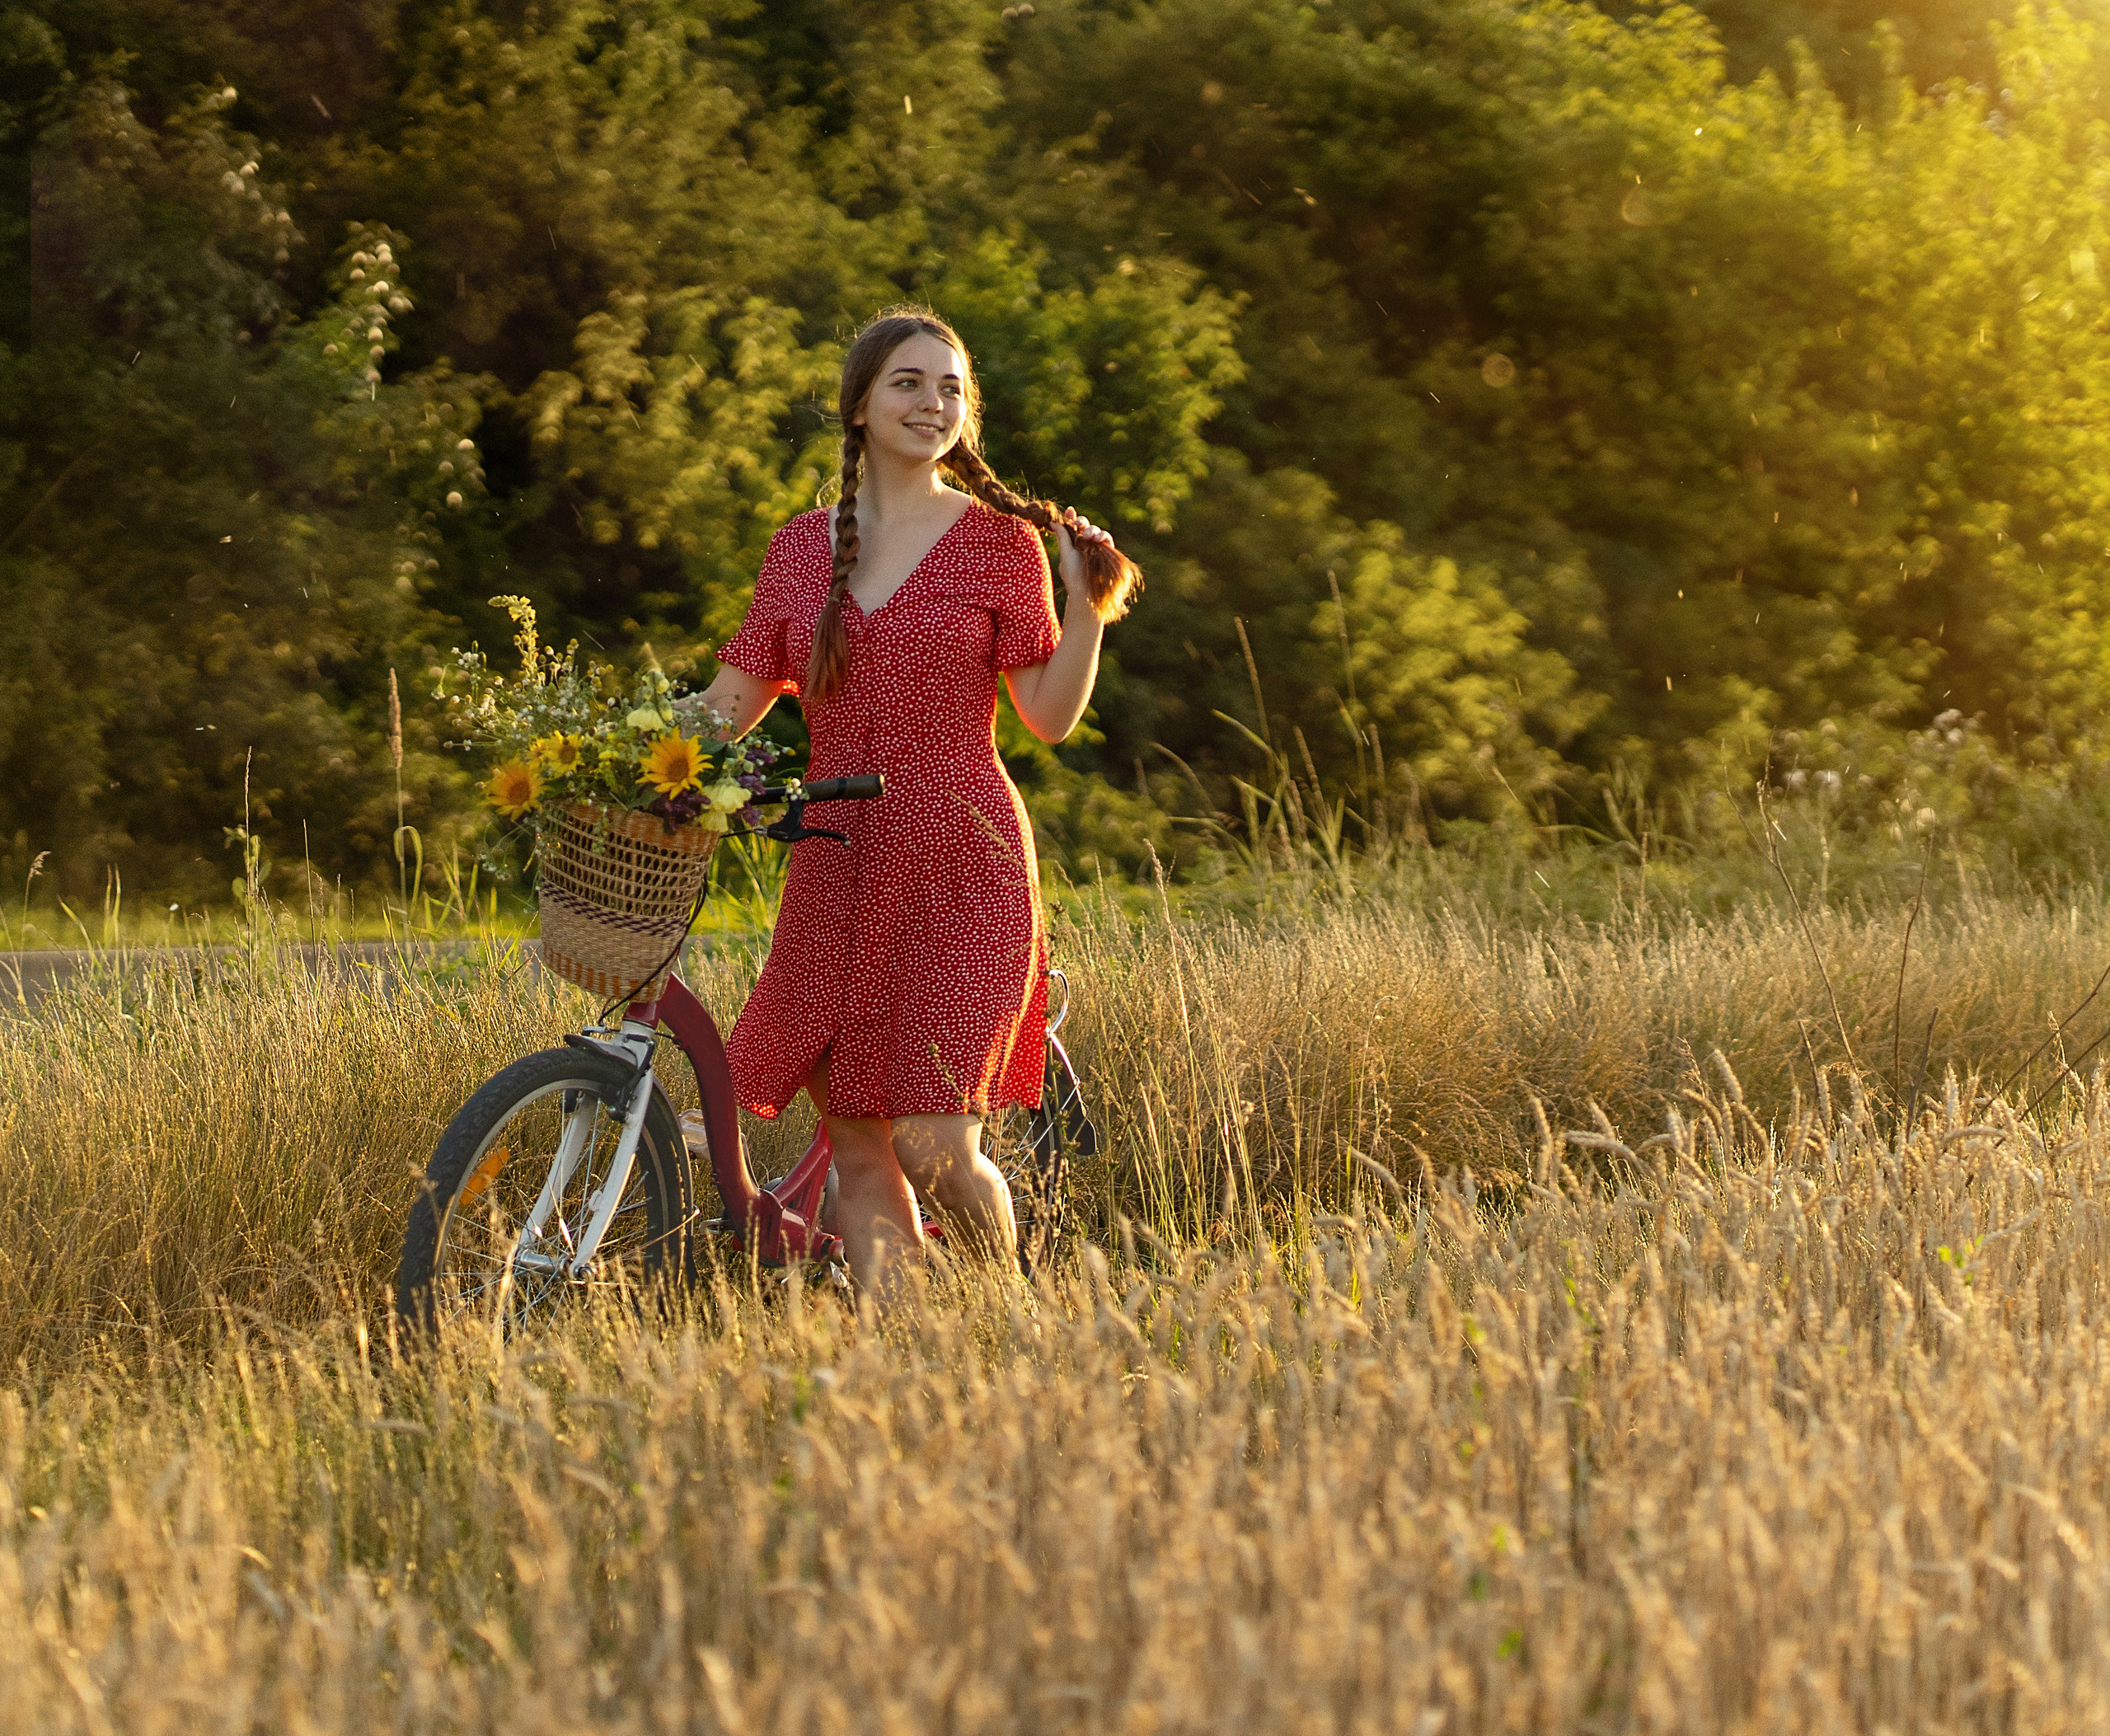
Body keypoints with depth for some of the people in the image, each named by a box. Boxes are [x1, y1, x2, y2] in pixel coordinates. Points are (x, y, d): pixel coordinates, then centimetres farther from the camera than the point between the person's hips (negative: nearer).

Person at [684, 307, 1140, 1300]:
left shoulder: (1002, 540, 2)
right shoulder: (803, 549, 11)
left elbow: (1051, 715, 0)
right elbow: (730, 702, 13)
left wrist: (1088, 605, -13)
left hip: (960, 867, -4)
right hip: (837, 874, 4)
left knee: (934, 1149, -11)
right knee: (854, 1144, 1)